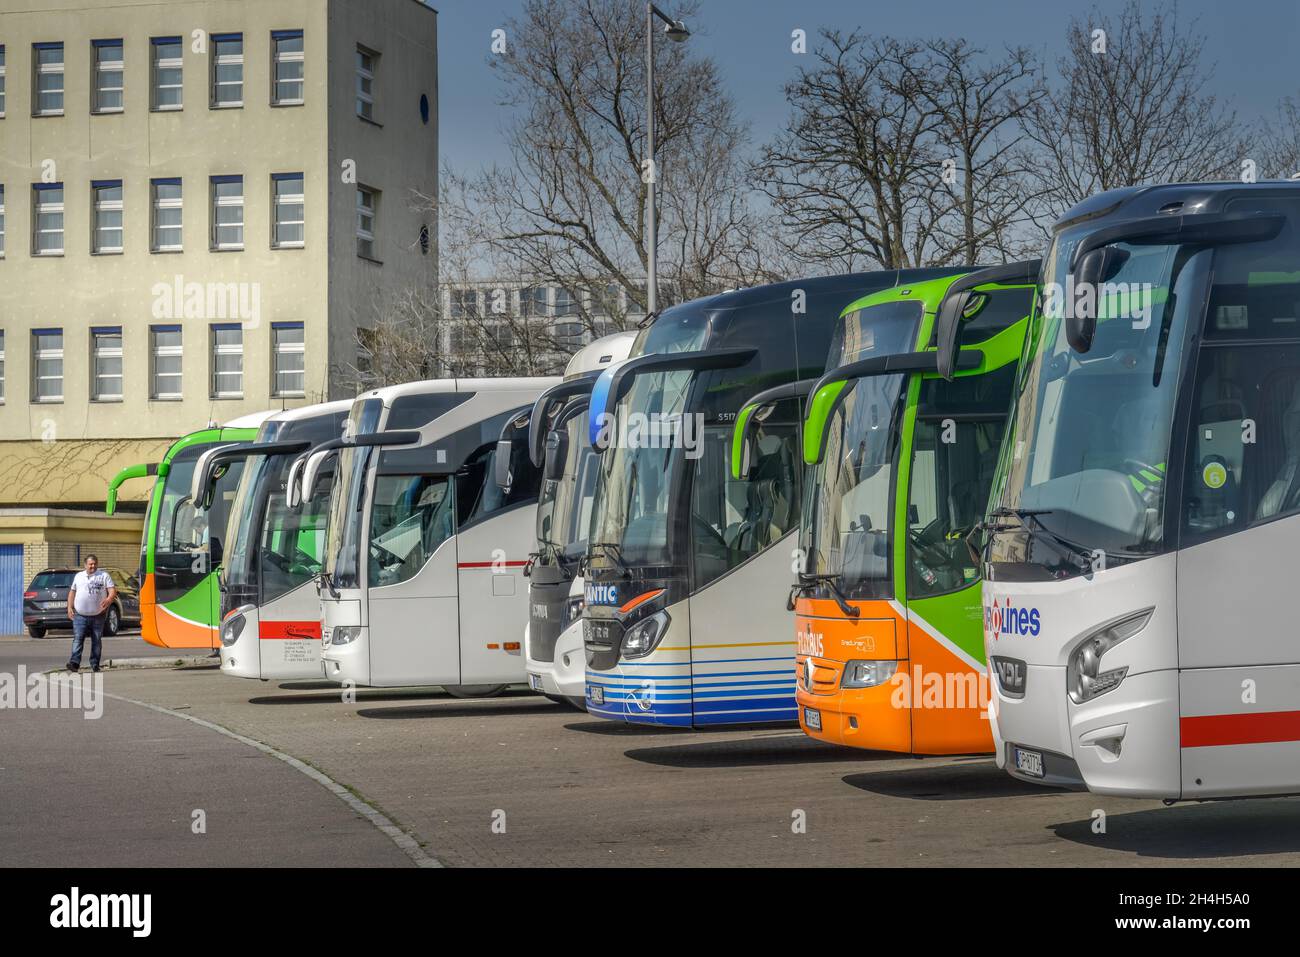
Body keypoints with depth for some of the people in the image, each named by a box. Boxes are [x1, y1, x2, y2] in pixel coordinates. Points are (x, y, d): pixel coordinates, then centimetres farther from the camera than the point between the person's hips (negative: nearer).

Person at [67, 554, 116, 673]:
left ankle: (95, 664, 12)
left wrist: (108, 600, -25)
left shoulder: (104, 576, 5)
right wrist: (70, 607, 8)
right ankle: (74, 662, -18)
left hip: (98, 615, -1)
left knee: (97, 640, 5)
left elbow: (112, 591, -4)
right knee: (78, 639, -10)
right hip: (80, 615, 1)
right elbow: (72, 592, 19)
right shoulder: (79, 576, 15)